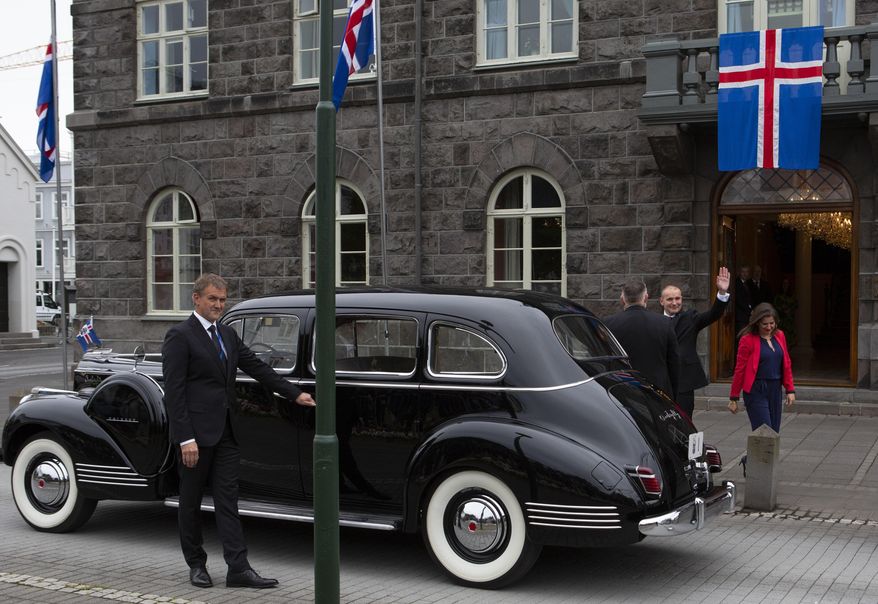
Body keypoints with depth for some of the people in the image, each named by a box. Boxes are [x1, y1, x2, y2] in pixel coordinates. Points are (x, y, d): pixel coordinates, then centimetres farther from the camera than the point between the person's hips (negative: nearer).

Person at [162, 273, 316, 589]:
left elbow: (256, 367, 15)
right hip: (196, 433, -6)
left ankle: (238, 568, 2)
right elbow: (173, 390, -14)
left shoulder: (228, 334, 13)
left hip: (225, 432, 7)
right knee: (191, 501, 8)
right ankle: (196, 565, 21)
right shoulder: (180, 335, -9)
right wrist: (185, 438, -19)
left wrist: (295, 393, 9)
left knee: (227, 500, 4)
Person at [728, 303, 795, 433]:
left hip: (775, 389, 6)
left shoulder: (779, 336, 8)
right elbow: (740, 369, -6)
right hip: (756, 391, -6)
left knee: (774, 432, 7)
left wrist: (790, 390, 9)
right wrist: (733, 398, -4)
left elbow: (786, 364, 15)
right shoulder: (748, 339, -9)